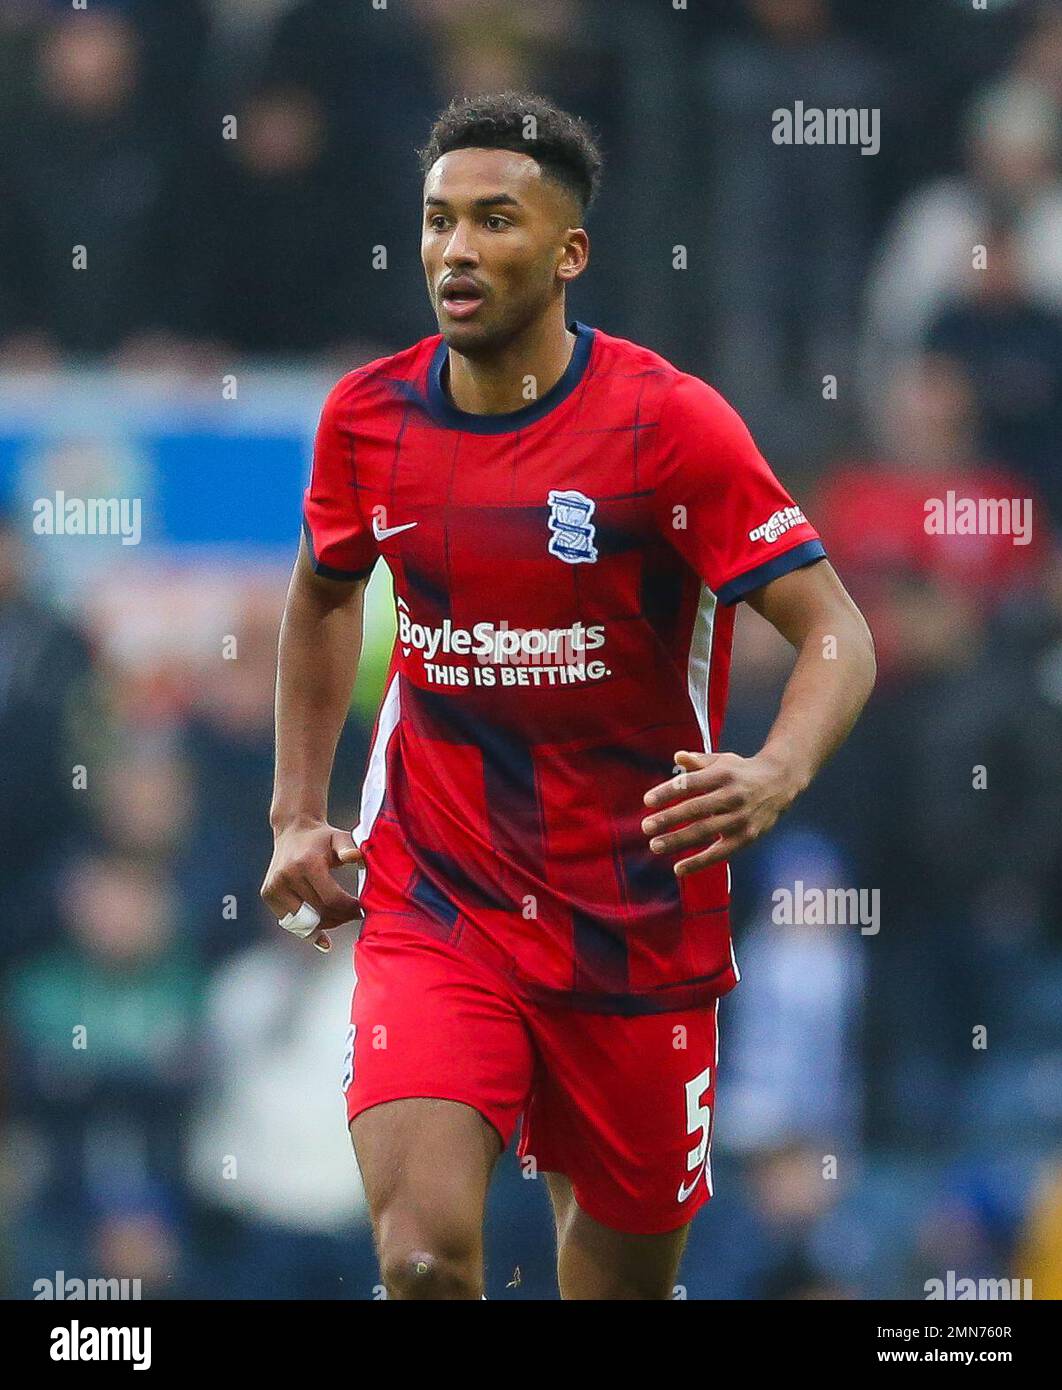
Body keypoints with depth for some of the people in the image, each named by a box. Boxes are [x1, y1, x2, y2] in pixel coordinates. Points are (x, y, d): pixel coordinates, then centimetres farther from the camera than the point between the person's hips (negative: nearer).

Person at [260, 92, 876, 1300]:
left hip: (635, 917, -1)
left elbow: (837, 635, -13)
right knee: (424, 1256, -19)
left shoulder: (668, 422, -13)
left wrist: (775, 778, -33)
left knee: (627, 1266, 12)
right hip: (432, 902, 1)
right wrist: (297, 817, 13)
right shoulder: (368, 417, -1)